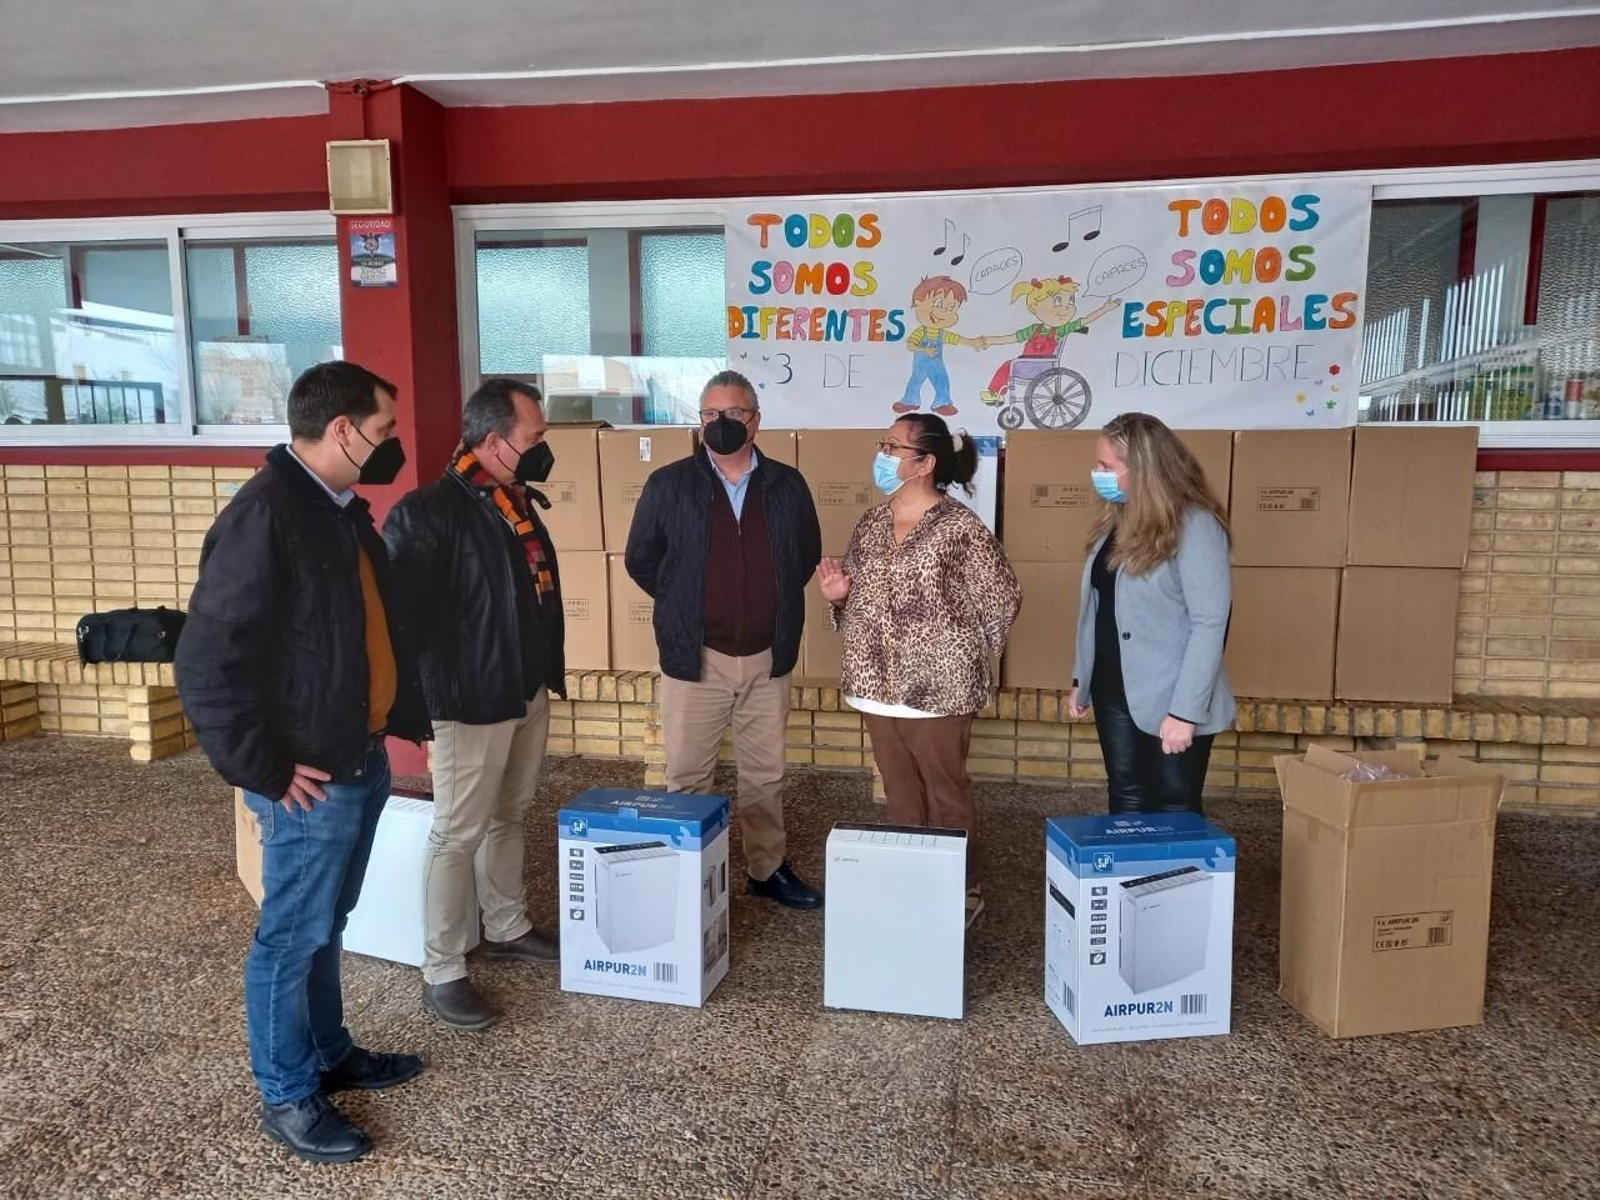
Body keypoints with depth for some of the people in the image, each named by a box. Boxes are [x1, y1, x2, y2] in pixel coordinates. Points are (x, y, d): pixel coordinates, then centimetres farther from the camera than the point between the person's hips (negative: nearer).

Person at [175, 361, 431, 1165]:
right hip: (312, 778, -9)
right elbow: (208, 663, -22)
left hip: (362, 760, 9)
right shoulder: (264, 517, -21)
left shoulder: (342, 511, 8)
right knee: (293, 935, 7)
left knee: (326, 924, 21)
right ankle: (286, 1097, 25)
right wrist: (264, 771, -17)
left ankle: (328, 1055, 38)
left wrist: (411, 719, 13)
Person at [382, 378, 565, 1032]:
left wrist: (549, 669, 19)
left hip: (528, 691, 8)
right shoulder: (429, 511, -19)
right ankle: (442, 975, 15)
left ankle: (507, 930, 38)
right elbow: (392, 606, -23)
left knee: (508, 817, 21)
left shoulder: (516, 502, 8)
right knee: (458, 835, 2)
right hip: (472, 701, -8)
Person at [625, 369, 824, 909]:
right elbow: (640, 559, 6)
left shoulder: (787, 485, 2)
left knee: (765, 773, 15)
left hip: (767, 657, 2)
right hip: (695, 657, -2)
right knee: (687, 776, 7)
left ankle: (768, 868, 30)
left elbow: (807, 555, 15)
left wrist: (771, 603, 10)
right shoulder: (669, 485, -4)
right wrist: (684, 609, 7)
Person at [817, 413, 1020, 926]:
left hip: (937, 690, -6)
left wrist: (967, 659, -2)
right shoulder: (870, 525, 7)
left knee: (946, 800, 8)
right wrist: (838, 595, -4)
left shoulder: (961, 528, -13)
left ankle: (960, 894, 26)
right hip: (878, 687, 6)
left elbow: (1003, 601, -7)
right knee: (901, 801, 16)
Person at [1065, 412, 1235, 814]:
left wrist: (1185, 710, -22)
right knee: (1125, 803, 16)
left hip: (1169, 703, -7)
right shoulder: (1116, 520, 8)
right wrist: (1080, 680, 15)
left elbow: (1210, 623, -19)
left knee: (1174, 813, 7)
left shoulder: (1195, 525, -16)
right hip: (1114, 692, 7)